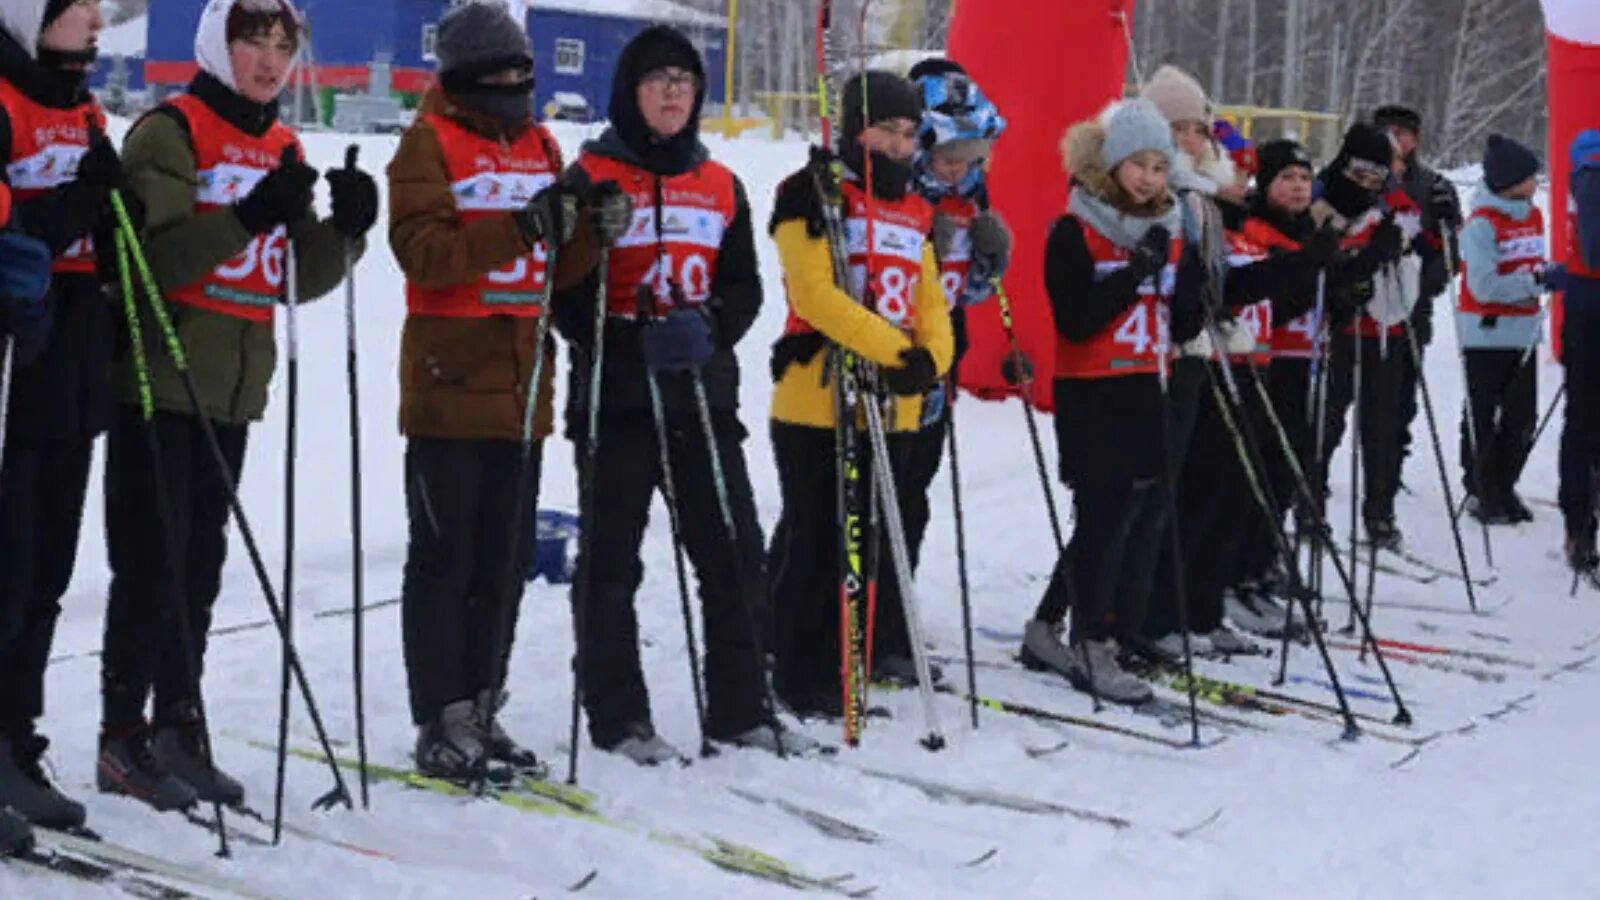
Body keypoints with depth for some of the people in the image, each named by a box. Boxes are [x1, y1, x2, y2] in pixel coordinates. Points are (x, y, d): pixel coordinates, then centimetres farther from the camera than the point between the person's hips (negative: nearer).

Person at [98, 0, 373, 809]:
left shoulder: (283, 150, 14)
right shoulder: (169, 132, -7)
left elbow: (300, 280, 13)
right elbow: (154, 257, -18)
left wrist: (344, 228, -6)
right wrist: (246, 218, -29)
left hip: (233, 390, 6)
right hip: (160, 382, -6)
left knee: (200, 567, 9)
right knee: (151, 564, -6)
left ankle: (178, 731, 16)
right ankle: (123, 740, 0)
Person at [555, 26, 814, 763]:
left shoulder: (721, 186, 13)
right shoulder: (592, 178, -2)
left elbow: (744, 287, 12)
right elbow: (564, 292, -6)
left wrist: (708, 329, -10)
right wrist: (635, 343, -20)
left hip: (705, 396, 4)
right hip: (616, 397, -4)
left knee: (736, 556, 4)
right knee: (612, 563, 2)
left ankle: (741, 709, 15)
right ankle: (617, 718, 11)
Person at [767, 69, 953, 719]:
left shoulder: (913, 212, 18)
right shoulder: (813, 196, -6)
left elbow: (930, 300, 14)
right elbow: (815, 294, -17)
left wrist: (932, 358, -8)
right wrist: (897, 352, -22)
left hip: (894, 408, 7)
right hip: (820, 399, -7)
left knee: (883, 537, 12)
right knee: (816, 541, -1)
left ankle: (881, 651, 23)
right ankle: (803, 677, 7)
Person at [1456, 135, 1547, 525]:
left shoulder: (1533, 215, 9)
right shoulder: (1482, 224, -15)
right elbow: (1484, 286, -18)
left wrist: (1543, 278, -2)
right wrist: (1533, 281, -19)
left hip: (1523, 332, 7)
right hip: (1486, 332, -7)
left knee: (1522, 419, 9)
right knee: (1482, 419, 3)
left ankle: (1504, 488, 21)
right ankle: (1479, 491, 13)